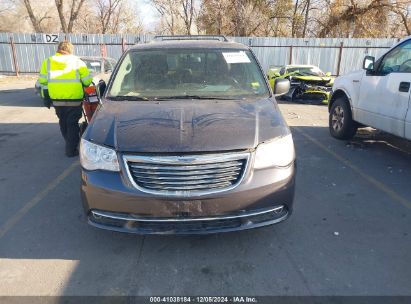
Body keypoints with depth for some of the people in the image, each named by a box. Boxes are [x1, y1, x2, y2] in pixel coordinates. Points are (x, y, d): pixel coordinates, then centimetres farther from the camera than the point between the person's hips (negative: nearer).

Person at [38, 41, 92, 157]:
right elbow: (87, 81, -3)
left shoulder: (48, 61, 7)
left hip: (57, 100, 3)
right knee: (72, 124, 6)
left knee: (63, 123, 21)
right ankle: (71, 149, 5)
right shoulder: (77, 61, 0)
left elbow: (43, 82, 6)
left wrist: (46, 98, 13)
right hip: (74, 99, -3)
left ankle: (69, 144, 35)